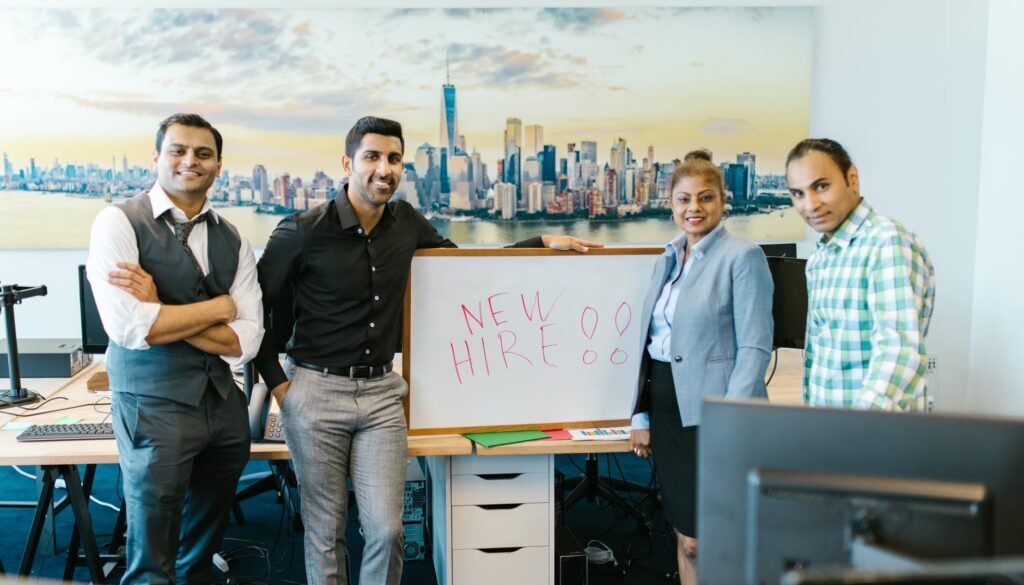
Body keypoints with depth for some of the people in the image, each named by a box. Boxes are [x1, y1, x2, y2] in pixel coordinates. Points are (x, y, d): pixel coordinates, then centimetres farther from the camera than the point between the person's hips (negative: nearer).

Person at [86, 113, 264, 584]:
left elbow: (245, 342, -4)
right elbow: (130, 329, -20)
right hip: (153, 408, -4)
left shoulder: (233, 240, 5)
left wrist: (162, 311, -15)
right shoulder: (119, 222, -8)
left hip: (223, 406, 5)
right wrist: (221, 305, -11)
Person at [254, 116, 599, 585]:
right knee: (325, 530, 8)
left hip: (381, 392, 3)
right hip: (317, 392, -3)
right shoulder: (304, 231, -11)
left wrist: (544, 242, 10)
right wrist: (277, 382, -4)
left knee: (386, 529, -1)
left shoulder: (405, 222, 2)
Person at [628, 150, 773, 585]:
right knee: (685, 537, 13)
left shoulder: (743, 257, -7)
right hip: (665, 406, 7)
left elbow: (755, 347, -12)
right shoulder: (668, 260, 14)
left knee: (703, 541, -3)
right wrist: (641, 417, 13)